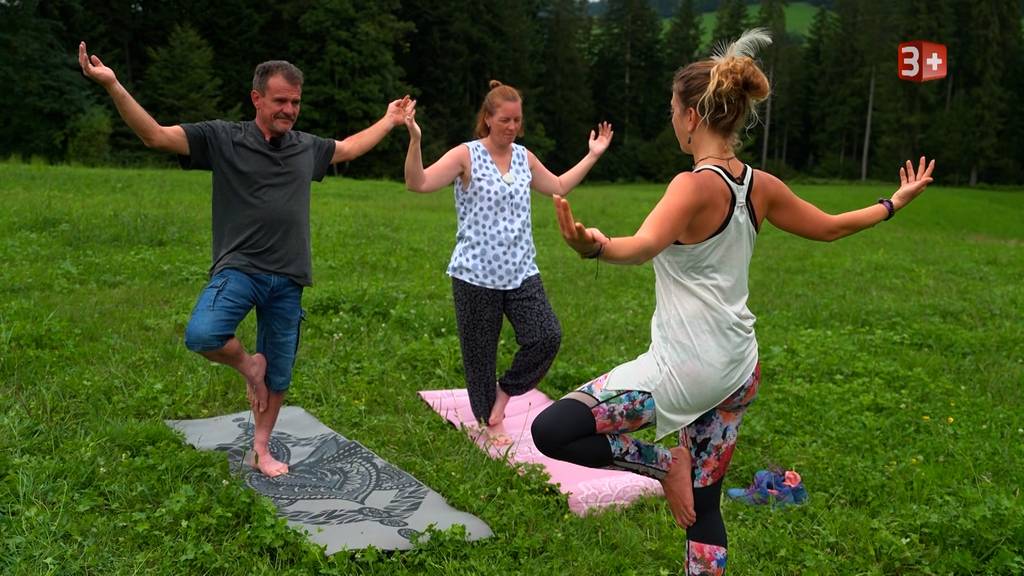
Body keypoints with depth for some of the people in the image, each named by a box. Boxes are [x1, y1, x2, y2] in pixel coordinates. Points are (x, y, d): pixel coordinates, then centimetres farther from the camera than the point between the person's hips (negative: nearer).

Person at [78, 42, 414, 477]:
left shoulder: (307, 147, 11)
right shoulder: (222, 138, -2)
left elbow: (349, 148, 31)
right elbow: (155, 135, -10)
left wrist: (391, 121, 38)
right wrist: (112, 85, -22)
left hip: (288, 279, 4)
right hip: (239, 268, -4)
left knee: (279, 376, 10)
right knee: (201, 334, -32)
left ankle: (261, 450, 32)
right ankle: (247, 363, 2)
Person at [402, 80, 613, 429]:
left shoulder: (524, 158, 10)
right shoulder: (466, 155, -7)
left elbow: (559, 188, 26)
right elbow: (418, 183, -17)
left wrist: (592, 156, 24)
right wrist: (415, 140, -31)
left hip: (521, 272, 5)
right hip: (476, 273, -4)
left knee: (546, 337, -10)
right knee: (480, 354, 6)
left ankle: (506, 390, 14)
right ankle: (487, 421, 23)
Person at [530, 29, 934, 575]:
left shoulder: (696, 185, -18)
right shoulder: (761, 186, 3)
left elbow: (643, 246, -37)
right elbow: (830, 227, 17)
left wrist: (593, 246, -57)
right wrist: (895, 202, 33)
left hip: (685, 370, -8)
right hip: (738, 371, 8)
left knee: (550, 431, -7)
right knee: (703, 507, 18)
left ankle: (666, 463, 1)